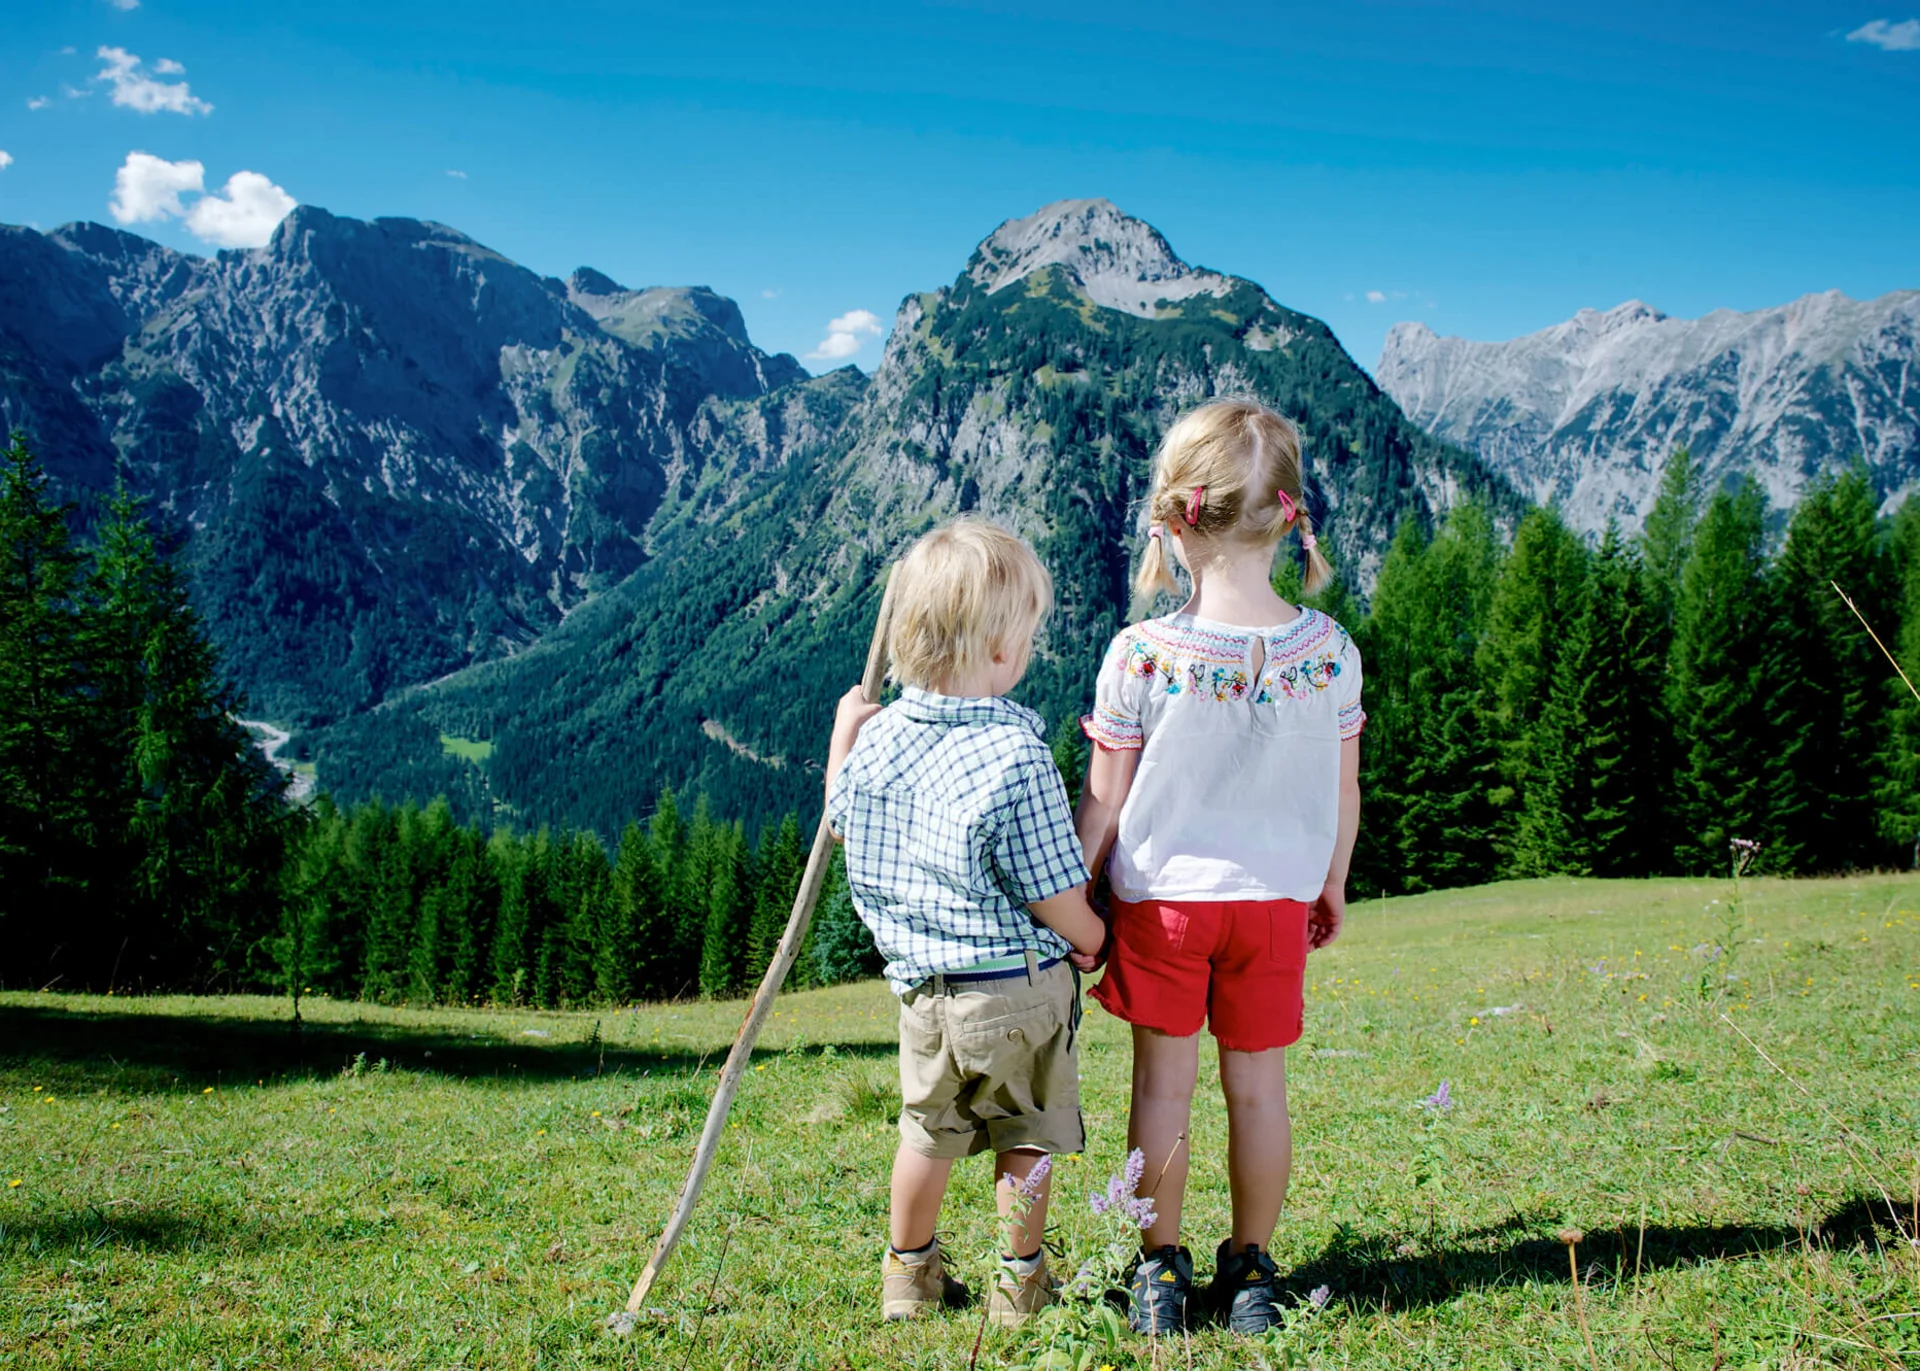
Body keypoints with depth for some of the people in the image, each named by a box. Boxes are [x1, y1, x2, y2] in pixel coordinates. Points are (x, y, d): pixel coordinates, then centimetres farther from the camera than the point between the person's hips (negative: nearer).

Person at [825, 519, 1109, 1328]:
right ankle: (1020, 1282, 28)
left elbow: (840, 816, 16)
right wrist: (1090, 937, 2)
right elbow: (1056, 900, -19)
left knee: (928, 1128, 23)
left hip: (923, 984, 5)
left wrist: (843, 728, 29)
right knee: (1026, 1136, 15)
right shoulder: (1014, 759, -24)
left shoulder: (879, 735, -5)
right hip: (1019, 984, -5)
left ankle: (908, 1274, 36)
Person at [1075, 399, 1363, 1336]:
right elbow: (1343, 788, 2)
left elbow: (1104, 803, -10)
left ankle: (1160, 1265, 21)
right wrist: (1332, 883, 19)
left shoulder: (1139, 655, -17)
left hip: (1162, 896, -2)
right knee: (1259, 1088, 13)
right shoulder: (1329, 651, -9)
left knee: (1163, 1085, 10)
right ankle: (1250, 1267, 25)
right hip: (1276, 898, 2)